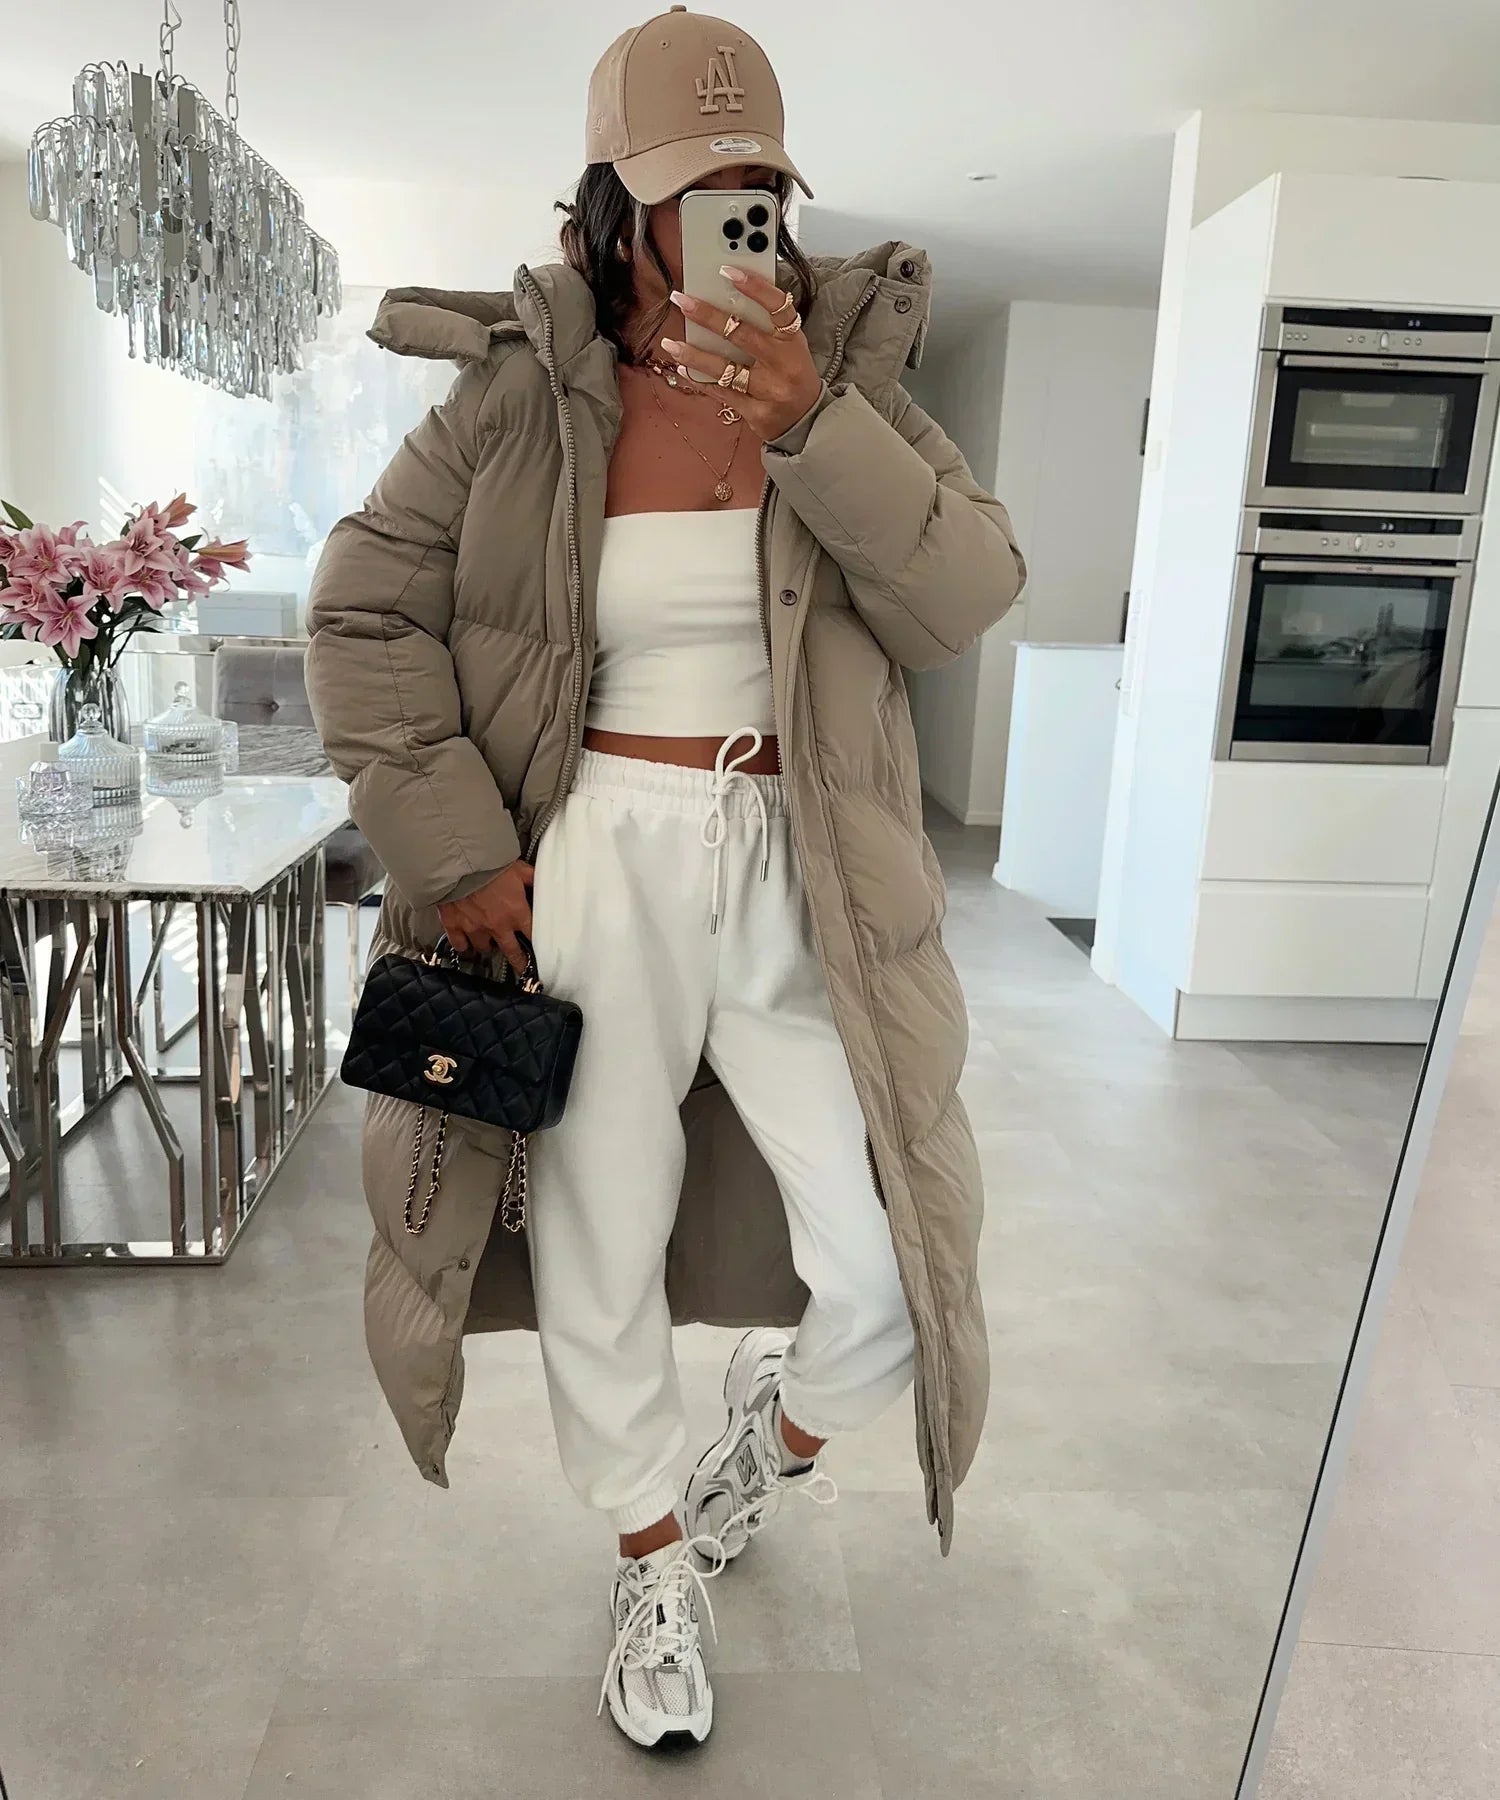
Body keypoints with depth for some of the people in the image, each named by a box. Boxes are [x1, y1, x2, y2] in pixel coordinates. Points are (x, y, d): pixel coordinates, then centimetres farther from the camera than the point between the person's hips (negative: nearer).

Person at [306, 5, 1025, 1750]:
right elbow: (366, 612, 2)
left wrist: (809, 420, -19)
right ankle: (655, 1564, 41)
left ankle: (779, 1422, 38)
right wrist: (456, 847, -6)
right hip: (596, 869, 0)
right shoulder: (519, 396, 1)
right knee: (601, 1258, 11)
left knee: (888, 1272, -1)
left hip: (801, 882, 1)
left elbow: (970, 595, -7)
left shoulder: (848, 370, 5)